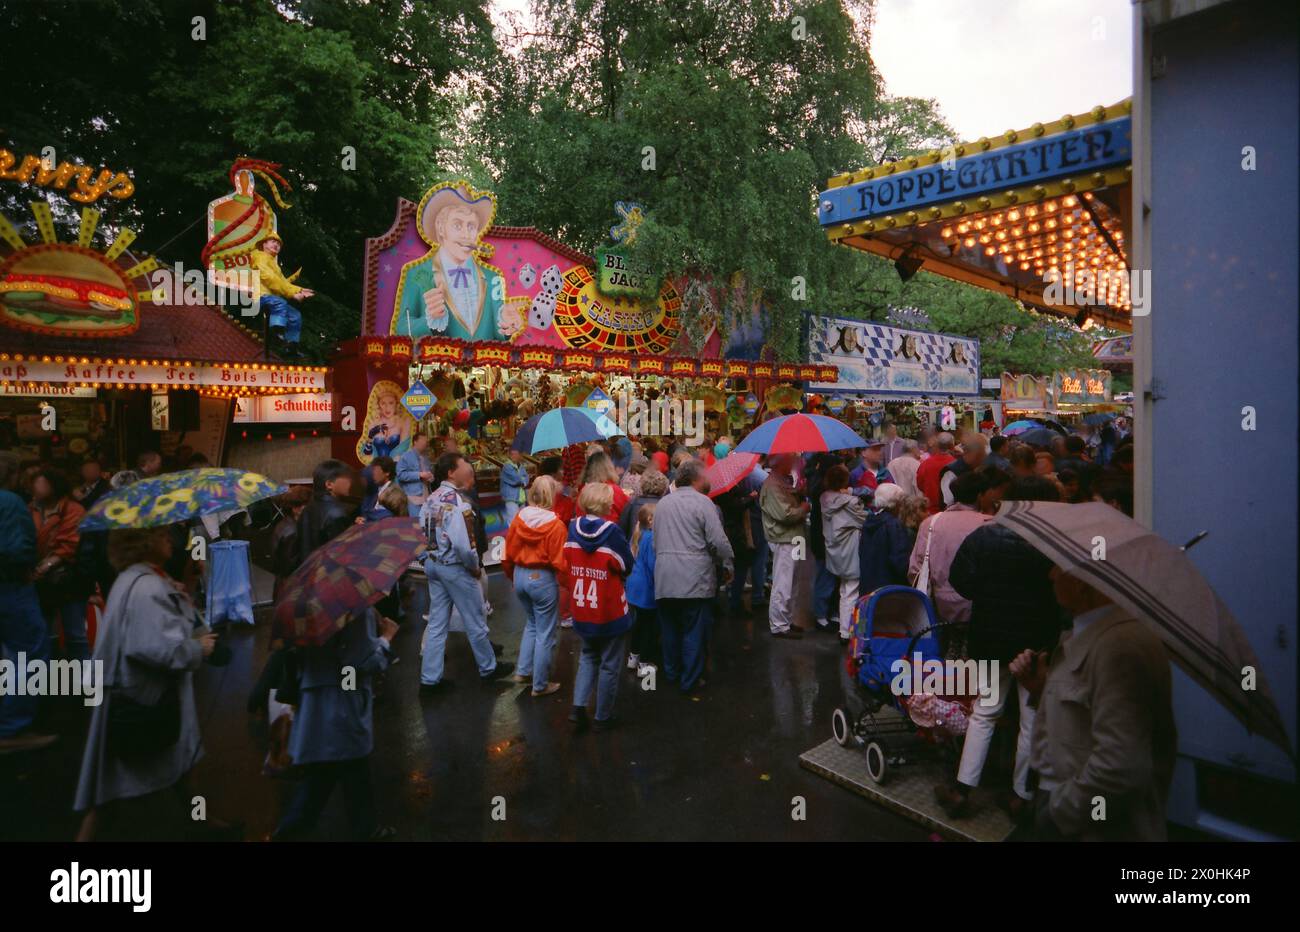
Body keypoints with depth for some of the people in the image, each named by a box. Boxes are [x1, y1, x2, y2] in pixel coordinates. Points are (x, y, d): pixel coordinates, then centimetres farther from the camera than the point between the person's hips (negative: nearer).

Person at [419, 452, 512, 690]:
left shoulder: (431, 498, 4)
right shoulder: (458, 501, -24)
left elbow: (423, 530, 9)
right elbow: (464, 543, -29)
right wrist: (475, 567, -14)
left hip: (433, 563, 8)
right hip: (455, 568, -8)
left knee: (436, 622, 13)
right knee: (475, 621, 10)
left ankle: (430, 677, 18)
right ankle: (488, 668, 26)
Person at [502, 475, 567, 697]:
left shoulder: (519, 518, -2)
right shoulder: (556, 525, -18)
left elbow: (508, 555, 4)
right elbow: (560, 562, -16)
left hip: (520, 576, 6)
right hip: (543, 579, -6)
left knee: (531, 624, 28)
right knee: (545, 634, 9)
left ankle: (523, 671, 32)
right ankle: (540, 685, 19)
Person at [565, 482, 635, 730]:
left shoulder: (572, 529, -5)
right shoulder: (612, 533, -21)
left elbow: (566, 567, 3)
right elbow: (627, 567, -10)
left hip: (581, 612, 5)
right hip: (610, 613, -5)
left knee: (588, 657, 25)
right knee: (609, 665, 12)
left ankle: (578, 707, 12)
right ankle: (603, 718, 22)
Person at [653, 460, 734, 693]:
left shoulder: (662, 504, 12)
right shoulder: (703, 503, -7)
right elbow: (718, 541, -10)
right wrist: (727, 566, 3)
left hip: (664, 578, 5)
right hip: (695, 578, -5)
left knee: (670, 628, 16)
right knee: (694, 630, 4)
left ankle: (671, 673, 28)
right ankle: (690, 680, 11)